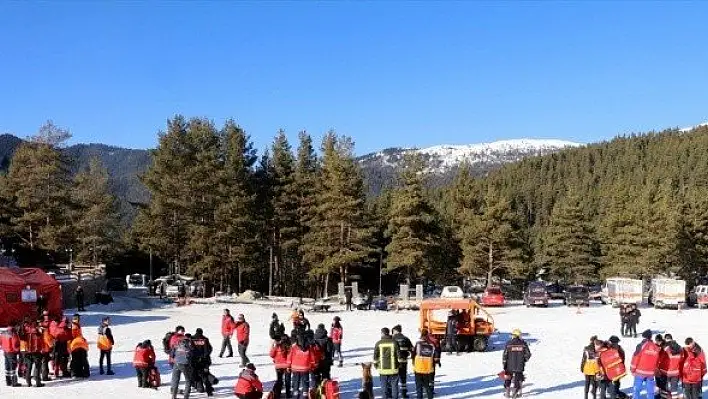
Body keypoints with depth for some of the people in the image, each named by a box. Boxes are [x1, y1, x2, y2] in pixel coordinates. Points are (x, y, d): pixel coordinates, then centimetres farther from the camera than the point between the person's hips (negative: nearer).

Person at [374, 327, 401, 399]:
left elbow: (375, 356, 2)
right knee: (394, 385, 8)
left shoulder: (378, 343, -3)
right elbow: (399, 354, -3)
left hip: (382, 368, 1)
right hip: (393, 368, -1)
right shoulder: (394, 342, -5)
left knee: (384, 386, 10)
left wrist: (375, 364, 17)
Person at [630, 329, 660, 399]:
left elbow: (635, 358, -11)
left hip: (640, 372, -4)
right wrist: (655, 371, 24)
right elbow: (657, 361, 14)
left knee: (637, 388, 4)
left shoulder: (641, 345, -11)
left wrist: (633, 370, -1)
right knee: (650, 390, 10)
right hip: (651, 373, 4)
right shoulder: (656, 347, 5)